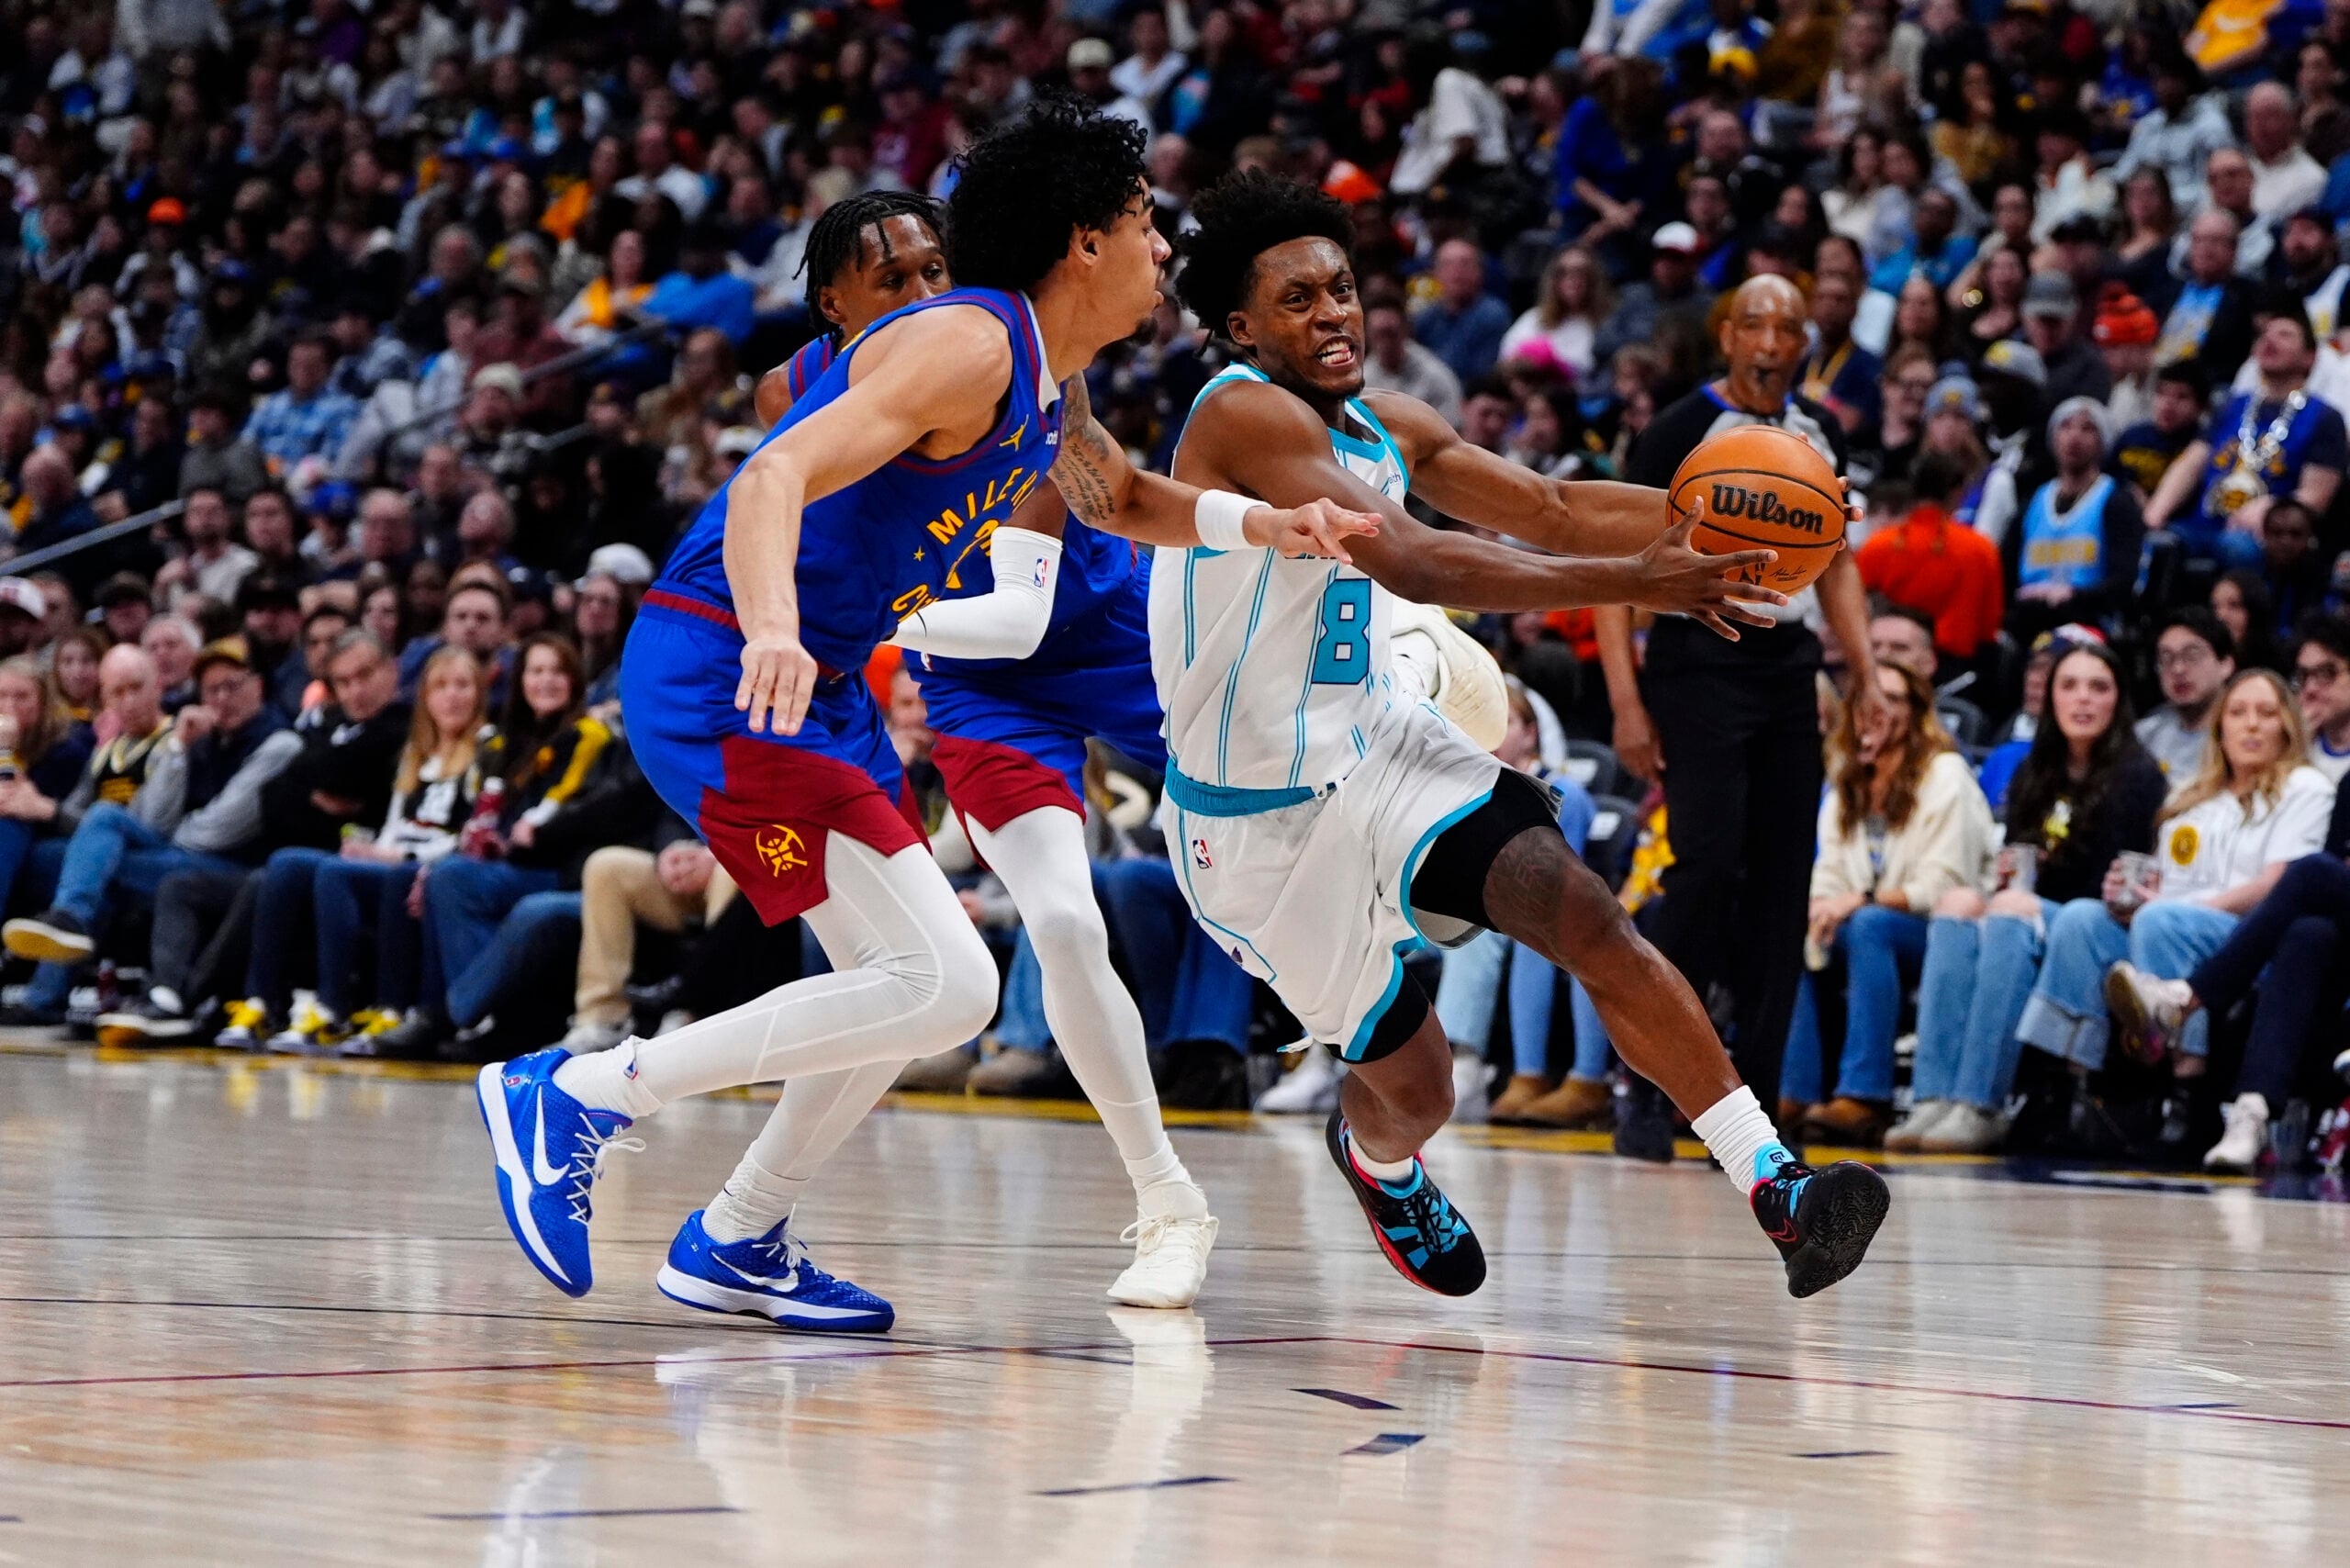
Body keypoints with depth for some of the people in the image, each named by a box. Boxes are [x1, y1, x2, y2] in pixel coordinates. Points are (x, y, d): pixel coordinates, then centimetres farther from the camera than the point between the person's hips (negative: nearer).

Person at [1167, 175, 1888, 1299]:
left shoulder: (1386, 431, 5)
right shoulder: (1245, 415, -22)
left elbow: (1554, 509, 10)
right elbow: (1411, 565, -32)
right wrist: (1635, 585, -37)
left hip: (1374, 748, 6)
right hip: (1260, 815, -6)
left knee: (1587, 918, -17)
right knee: (1415, 1089, 4)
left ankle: (1773, 1183, -21)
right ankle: (1376, 1163, 43)